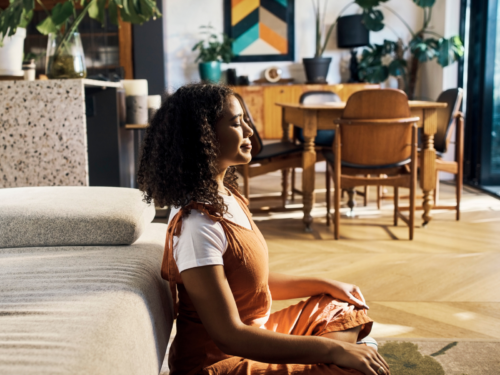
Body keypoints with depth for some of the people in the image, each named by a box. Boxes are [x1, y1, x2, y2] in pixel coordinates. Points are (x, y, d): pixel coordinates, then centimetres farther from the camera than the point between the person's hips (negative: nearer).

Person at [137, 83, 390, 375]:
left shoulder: (225, 195, 2)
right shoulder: (197, 225, -27)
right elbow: (229, 336, -27)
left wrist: (324, 284, 10)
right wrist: (331, 349, -25)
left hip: (254, 331, 10)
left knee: (350, 310, 17)